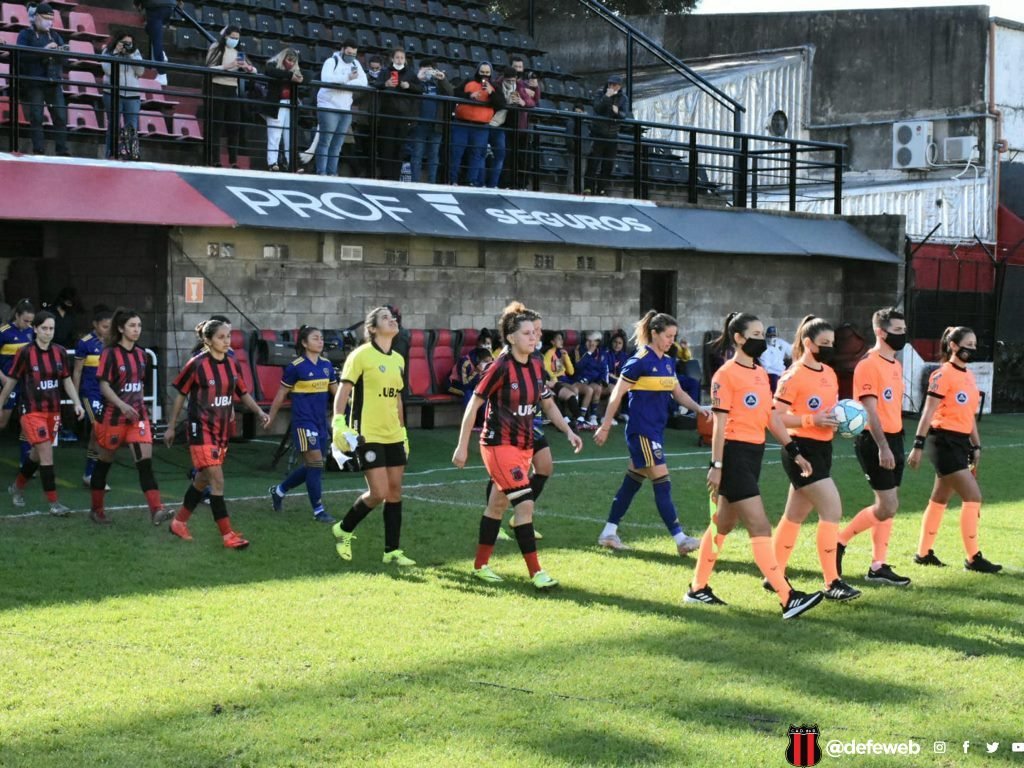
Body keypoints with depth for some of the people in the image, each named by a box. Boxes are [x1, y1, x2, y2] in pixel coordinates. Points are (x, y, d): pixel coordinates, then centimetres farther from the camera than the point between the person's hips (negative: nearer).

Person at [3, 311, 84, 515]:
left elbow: (67, 381, 10)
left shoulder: (60, 352, 1)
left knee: (37, 454, 16)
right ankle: (53, 503, -7)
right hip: (32, 412, -5)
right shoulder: (25, 353, -11)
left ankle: (17, 487, 40)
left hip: (53, 411, 5)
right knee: (46, 454, -11)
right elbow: (10, 382, -1)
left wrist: (77, 403, -1)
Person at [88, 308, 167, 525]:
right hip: (113, 416, -4)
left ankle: (156, 511, -19)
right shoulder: (110, 353, -9)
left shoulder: (140, 354, 8)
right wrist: (122, 405, -26)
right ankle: (96, 509, 25)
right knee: (105, 462, 9)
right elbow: (104, 385, -14)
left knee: (145, 462, -9)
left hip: (138, 416, 4)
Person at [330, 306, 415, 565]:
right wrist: (339, 423, -22)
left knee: (395, 492, 5)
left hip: (393, 436, 7)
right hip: (368, 435, -7)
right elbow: (343, 391, -11)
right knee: (378, 493, -10)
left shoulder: (398, 359, 13)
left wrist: (403, 432, 20)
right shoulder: (361, 355, -8)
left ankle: (392, 551, 11)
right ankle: (344, 529, 14)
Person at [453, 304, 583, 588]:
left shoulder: (535, 366, 5)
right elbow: (473, 404, -12)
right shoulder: (502, 367, -16)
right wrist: (462, 446, -13)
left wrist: (569, 431, 5)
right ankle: (535, 572, -9)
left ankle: (481, 565, 27)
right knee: (525, 503, -13)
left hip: (524, 445, 7)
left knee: (498, 504, 16)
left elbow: (548, 404, 17)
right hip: (499, 445, -7)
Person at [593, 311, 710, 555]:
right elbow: (617, 394, -11)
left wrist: (698, 408, -1)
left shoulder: (668, 362, 10)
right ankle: (680, 539, -8)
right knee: (662, 484, -9)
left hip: (657, 430, 9)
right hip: (641, 431, -9)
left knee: (632, 482, 13)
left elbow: (678, 393, 16)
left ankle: (609, 533, 21)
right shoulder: (640, 361, -14)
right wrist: (605, 426, -11)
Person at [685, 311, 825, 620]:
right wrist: (716, 465, -15)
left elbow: (772, 416, 17)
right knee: (760, 528, -11)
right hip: (734, 455, -9)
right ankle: (788, 599, -13)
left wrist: (794, 451, 13)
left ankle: (698, 588, 27)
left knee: (723, 525, 16)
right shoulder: (726, 375, -11)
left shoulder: (761, 373, 14)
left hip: (754, 454, 9)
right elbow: (719, 423, -13)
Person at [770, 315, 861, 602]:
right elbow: (775, 417, -17)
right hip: (802, 451, -9)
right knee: (832, 510, -13)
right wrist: (813, 420, -24)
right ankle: (832, 583, -7)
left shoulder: (829, 373, 12)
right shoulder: (793, 377, -14)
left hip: (822, 450, 9)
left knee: (795, 515, 14)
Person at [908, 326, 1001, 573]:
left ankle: (924, 553, 22)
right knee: (973, 496, -10)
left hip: (960, 443, 9)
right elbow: (928, 412, -13)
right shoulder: (943, 374, -11)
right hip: (944, 442, -9)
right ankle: (973, 558, -4)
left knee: (940, 499, 13)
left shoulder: (969, 377, 14)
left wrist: (976, 446, 18)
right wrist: (918, 445, -16)